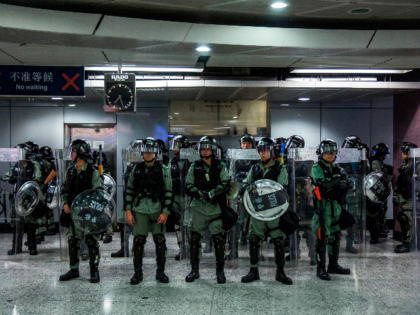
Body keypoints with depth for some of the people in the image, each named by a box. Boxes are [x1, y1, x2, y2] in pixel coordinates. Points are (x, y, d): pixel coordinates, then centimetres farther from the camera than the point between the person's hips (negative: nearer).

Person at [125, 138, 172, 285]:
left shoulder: (163, 170, 3)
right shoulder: (136, 169, 10)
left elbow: (168, 192, 1)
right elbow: (129, 190, 12)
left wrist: (166, 212, -6)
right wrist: (128, 210, 5)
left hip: (158, 210, -1)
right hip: (139, 210, 1)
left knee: (160, 241, 1)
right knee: (138, 240, -3)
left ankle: (160, 271, 15)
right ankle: (138, 272, 10)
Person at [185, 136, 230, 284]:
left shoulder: (220, 167, 5)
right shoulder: (194, 167, 9)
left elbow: (225, 185, -6)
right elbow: (189, 187, 2)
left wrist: (211, 194, -19)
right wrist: (201, 194, -15)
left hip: (216, 207, -2)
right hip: (198, 207, 2)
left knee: (218, 239, -4)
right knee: (194, 238, 3)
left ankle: (220, 271, 9)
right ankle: (194, 270, 16)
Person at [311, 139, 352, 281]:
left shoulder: (336, 168, 15)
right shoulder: (317, 168, -6)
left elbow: (348, 184, 6)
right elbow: (323, 185, -21)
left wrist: (341, 183, -15)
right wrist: (337, 180, -14)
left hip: (336, 206, 7)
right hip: (323, 206, -7)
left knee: (335, 236, 14)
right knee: (322, 238, -7)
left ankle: (333, 265, 26)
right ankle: (320, 269, 0)